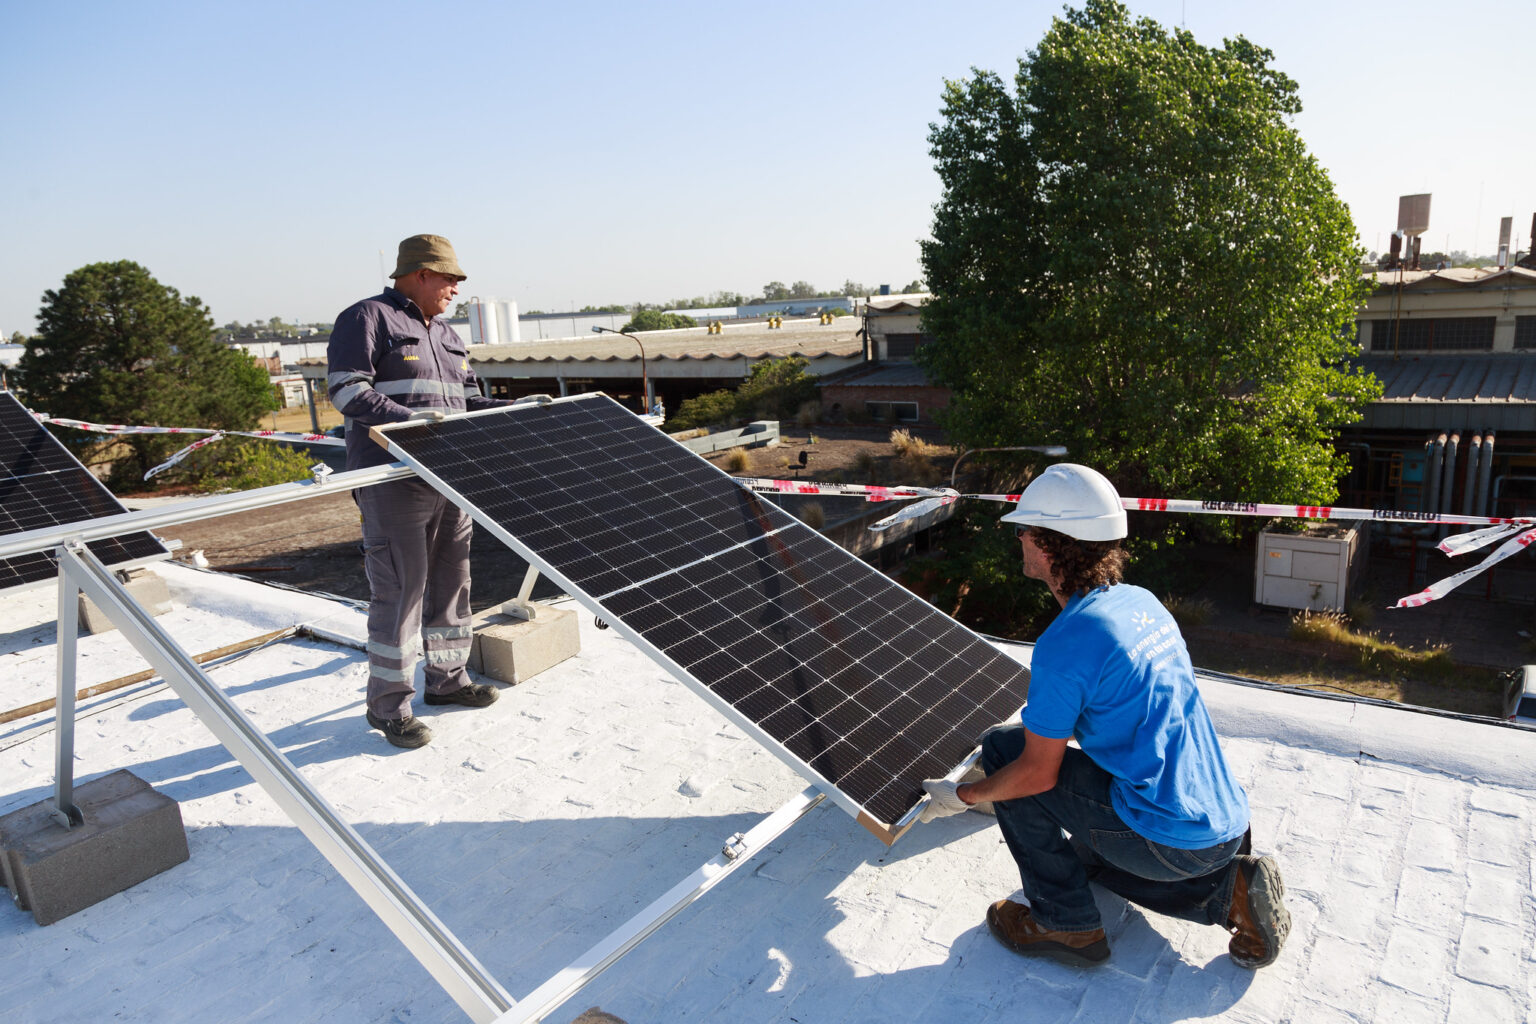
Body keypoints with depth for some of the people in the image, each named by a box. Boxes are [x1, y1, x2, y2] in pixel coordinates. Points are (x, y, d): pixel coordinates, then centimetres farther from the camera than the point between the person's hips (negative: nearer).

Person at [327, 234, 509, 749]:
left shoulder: (447, 336, 22)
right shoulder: (368, 318, -2)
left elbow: (469, 402, 22)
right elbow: (346, 388, -12)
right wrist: (407, 418, -24)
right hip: (393, 480, -8)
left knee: (451, 581, 14)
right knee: (400, 590, -6)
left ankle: (447, 679, 28)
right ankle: (389, 705, 5)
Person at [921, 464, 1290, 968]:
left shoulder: (1065, 642, -22)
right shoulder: (1141, 601, 5)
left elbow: (1038, 772, -15)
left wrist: (962, 795, 1)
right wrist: (1045, 728, 30)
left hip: (1166, 841, -9)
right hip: (1227, 824, 9)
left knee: (1001, 746, 0)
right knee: (1086, 853, 34)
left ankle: (1065, 922, 7)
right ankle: (1228, 891, 16)